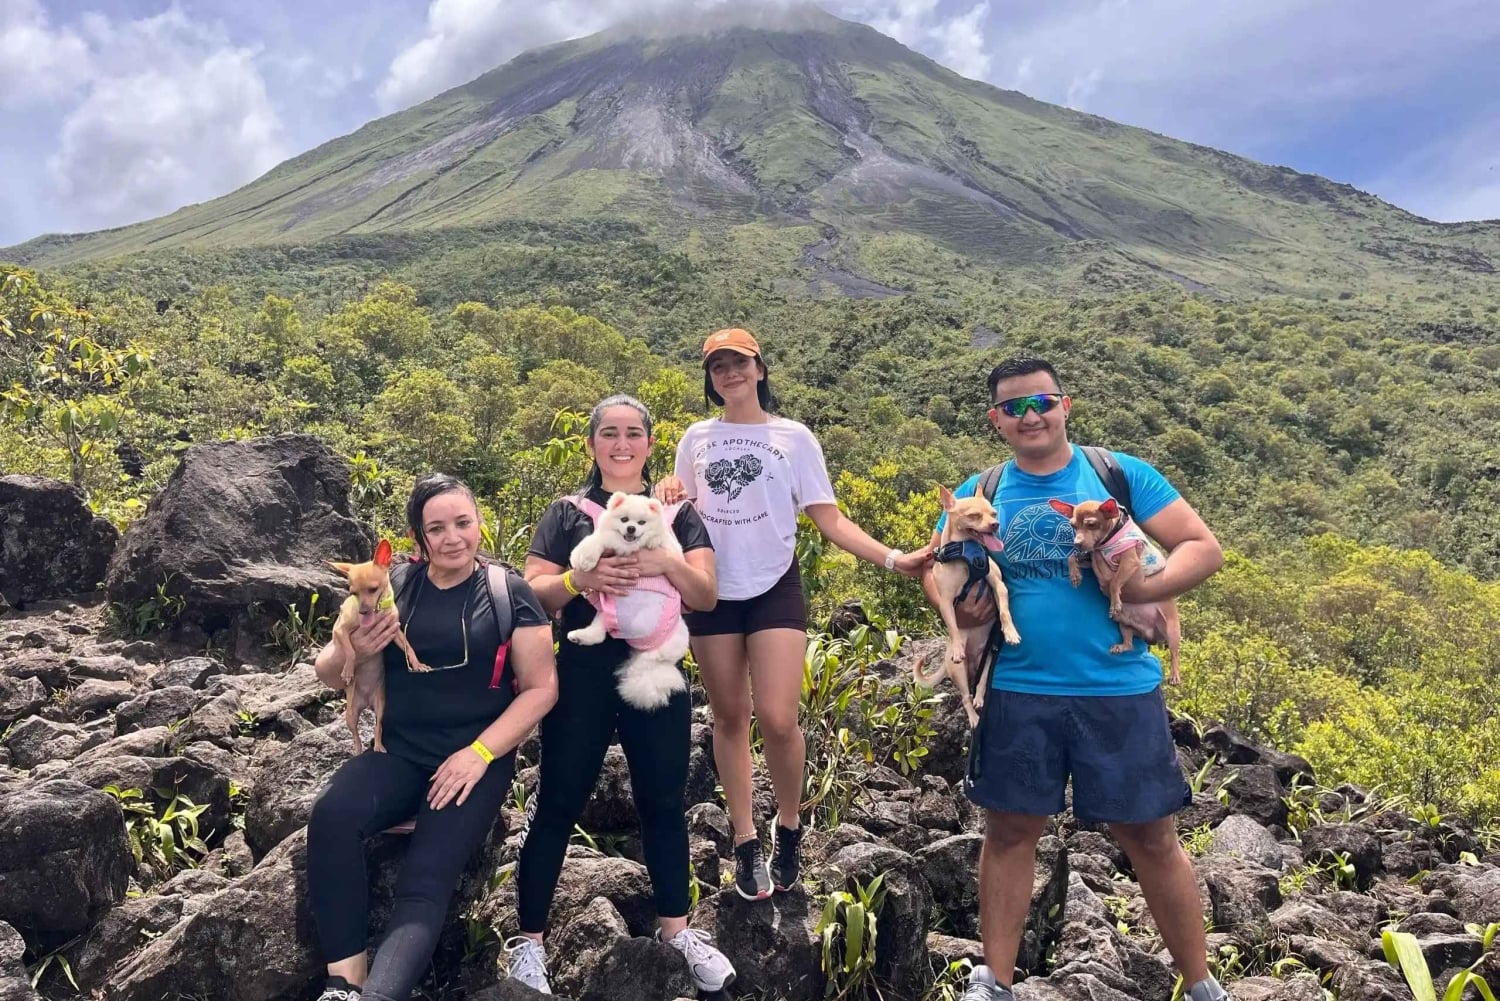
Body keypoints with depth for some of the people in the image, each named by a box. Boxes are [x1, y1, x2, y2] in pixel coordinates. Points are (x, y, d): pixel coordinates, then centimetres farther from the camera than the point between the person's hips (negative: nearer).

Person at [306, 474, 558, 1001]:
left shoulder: (509, 592, 0)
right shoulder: (393, 585, 6)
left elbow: (541, 687, -1)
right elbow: (328, 674, 11)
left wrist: (480, 753, -14)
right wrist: (352, 651, -14)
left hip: (477, 760, -2)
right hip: (398, 753, 2)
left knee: (424, 884, -24)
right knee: (332, 815, -28)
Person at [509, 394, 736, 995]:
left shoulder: (677, 512, 8)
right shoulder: (566, 513, 6)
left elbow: (707, 594, -2)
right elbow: (532, 592, -2)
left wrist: (665, 564, -22)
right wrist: (579, 579, -22)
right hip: (581, 676, -1)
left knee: (664, 802, 10)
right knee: (558, 804, 4)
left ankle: (675, 928, 27)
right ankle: (529, 940, 17)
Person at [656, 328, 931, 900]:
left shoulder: (793, 437, 2)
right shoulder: (696, 439, 9)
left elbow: (830, 520, -1)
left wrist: (893, 559, -13)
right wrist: (668, 499, -6)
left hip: (774, 590, -2)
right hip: (712, 594, 3)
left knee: (778, 720, -12)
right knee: (729, 718, 7)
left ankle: (789, 825, 16)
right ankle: (746, 842, 22)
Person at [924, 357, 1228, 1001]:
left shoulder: (1121, 474, -2)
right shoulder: (978, 493, 3)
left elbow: (1204, 548, -2)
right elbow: (937, 569, 11)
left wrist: (1144, 589, -19)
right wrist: (954, 607, -11)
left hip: (1120, 692, -1)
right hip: (1018, 693, 2)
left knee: (1151, 838, 9)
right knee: (1010, 831, 11)